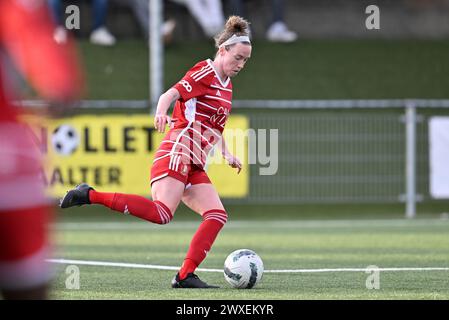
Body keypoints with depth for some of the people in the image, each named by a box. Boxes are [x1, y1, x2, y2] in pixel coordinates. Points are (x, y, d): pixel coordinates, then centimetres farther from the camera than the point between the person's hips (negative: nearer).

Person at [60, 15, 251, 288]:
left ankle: (185, 275, -9)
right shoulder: (205, 72, -3)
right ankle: (90, 195, -19)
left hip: (194, 166, 9)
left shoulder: (226, 85, 23)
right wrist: (161, 112, -36)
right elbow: (171, 94, -16)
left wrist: (227, 154, 26)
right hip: (178, 151, -9)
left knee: (217, 215, -6)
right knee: (161, 213, -26)